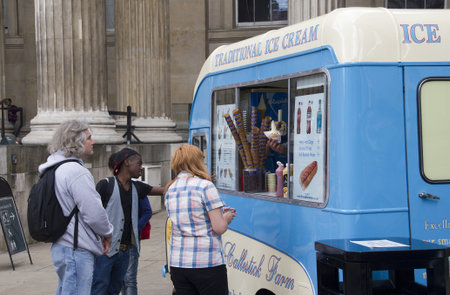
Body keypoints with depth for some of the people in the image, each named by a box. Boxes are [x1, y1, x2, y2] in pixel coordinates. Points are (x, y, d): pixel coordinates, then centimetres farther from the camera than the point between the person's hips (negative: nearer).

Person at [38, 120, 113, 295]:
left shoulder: (56, 170, 15)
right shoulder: (76, 172, -18)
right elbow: (94, 213, -20)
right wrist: (107, 234, 0)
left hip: (61, 246, 11)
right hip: (77, 250, -11)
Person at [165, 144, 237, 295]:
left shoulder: (170, 190, 11)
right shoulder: (205, 186, -9)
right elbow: (219, 228, -11)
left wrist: (219, 212, 22)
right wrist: (226, 218, 10)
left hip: (177, 264, 6)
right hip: (207, 264, -6)